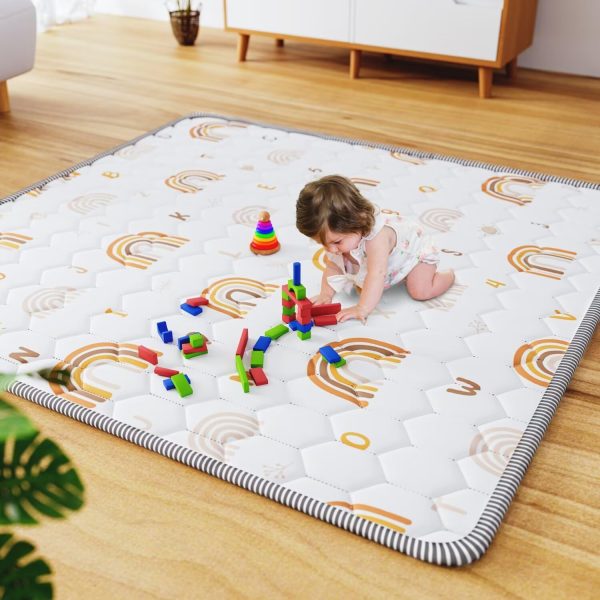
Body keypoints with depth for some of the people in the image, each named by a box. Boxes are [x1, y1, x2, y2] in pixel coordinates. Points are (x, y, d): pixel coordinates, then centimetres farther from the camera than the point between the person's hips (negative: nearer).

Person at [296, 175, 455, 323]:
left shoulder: (377, 236, -47)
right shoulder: (339, 234, -25)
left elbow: (376, 275, -50)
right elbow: (332, 267, -13)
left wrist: (362, 309, -53)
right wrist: (326, 295, -24)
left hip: (415, 249, -7)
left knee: (421, 292, -23)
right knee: (362, 289, 7)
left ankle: (447, 275, 9)